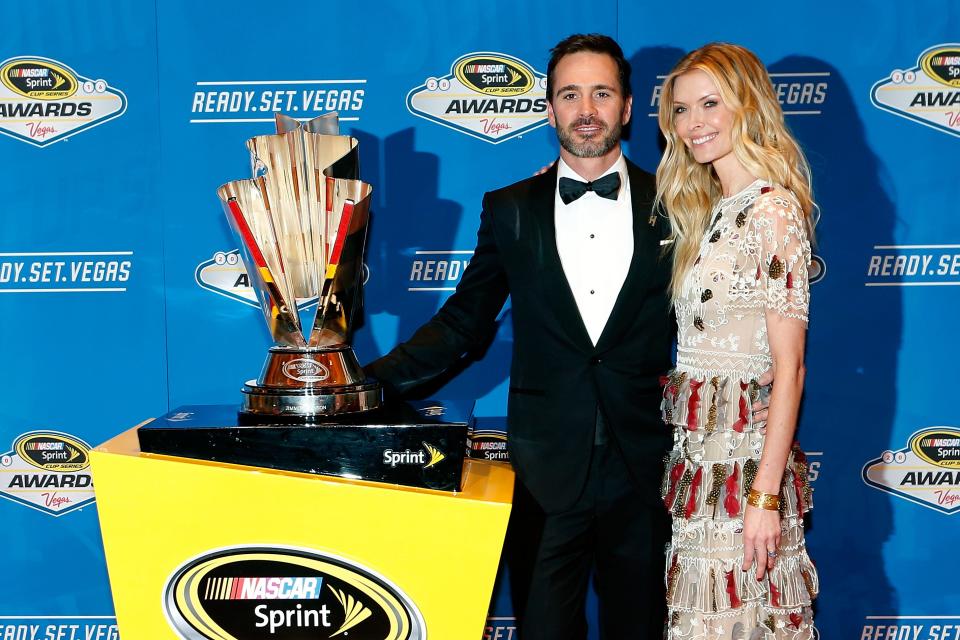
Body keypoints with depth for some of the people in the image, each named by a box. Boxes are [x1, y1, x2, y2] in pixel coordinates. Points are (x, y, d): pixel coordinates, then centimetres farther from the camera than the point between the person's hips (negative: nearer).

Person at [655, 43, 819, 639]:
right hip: (697, 454, 8)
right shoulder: (706, 208, 12)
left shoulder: (773, 210, -13)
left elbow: (789, 367, -16)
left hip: (741, 453, -8)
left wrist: (765, 495, -19)